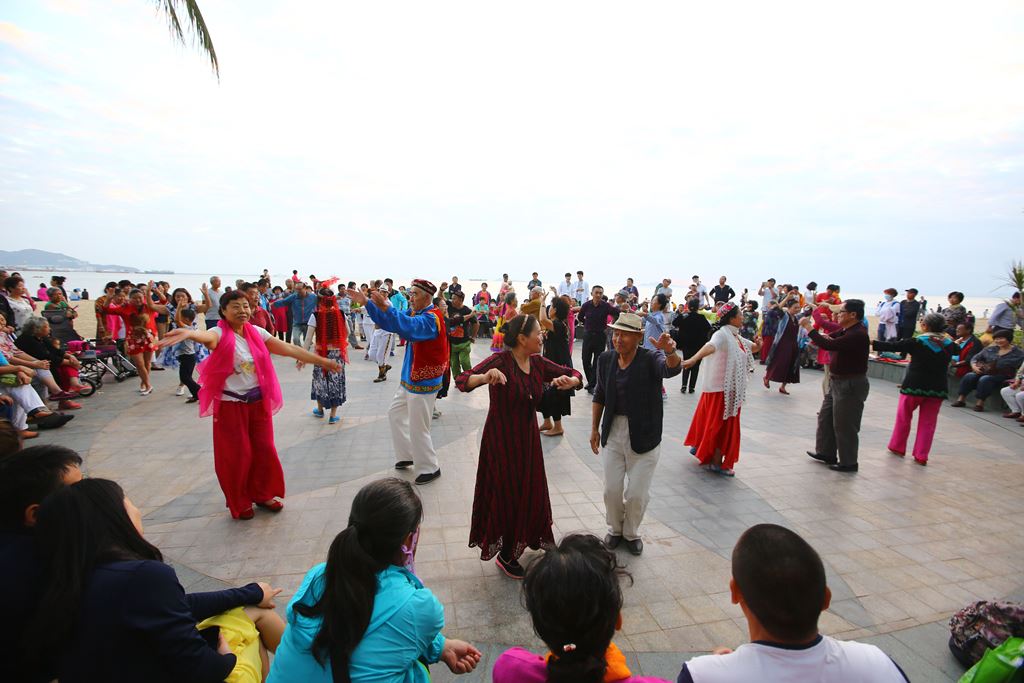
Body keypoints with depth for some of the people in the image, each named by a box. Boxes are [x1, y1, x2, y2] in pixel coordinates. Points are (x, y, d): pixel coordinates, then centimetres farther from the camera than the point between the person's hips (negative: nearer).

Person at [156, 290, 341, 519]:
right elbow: (207, 337, -39)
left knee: (264, 449, 13)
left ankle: (262, 494, 34)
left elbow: (290, 349, 0)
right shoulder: (220, 333, -14)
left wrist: (322, 361, -3)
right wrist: (190, 333, -64)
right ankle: (239, 503, 28)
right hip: (231, 404, -4)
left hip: (258, 401, 5)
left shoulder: (256, 332, 0)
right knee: (236, 455, 7)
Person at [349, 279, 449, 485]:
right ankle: (407, 455, 35)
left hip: (423, 382, -10)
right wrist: (367, 303, -1)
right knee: (395, 414, 22)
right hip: (410, 378, 10)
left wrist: (386, 307, -51)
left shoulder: (431, 318, -22)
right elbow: (389, 323, 7)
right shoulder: (415, 313, 6)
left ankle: (429, 468, 19)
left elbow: (408, 327, -42)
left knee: (418, 428, 0)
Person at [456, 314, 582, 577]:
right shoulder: (500, 360, -21)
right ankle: (506, 555, 31)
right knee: (508, 496, 8)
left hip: (528, 439, 6)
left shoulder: (538, 363, -3)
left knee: (531, 493, 21)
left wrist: (569, 381, -21)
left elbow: (575, 375, 4)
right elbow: (462, 381, -32)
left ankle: (532, 540, 48)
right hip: (502, 442, -6)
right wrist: (485, 377, -53)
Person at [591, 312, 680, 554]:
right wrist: (595, 429, 7)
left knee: (637, 493, 8)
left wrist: (670, 352, -57)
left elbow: (672, 370, -35)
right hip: (613, 433, 3)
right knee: (612, 489, 12)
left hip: (644, 437, -3)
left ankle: (631, 533, 35)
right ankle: (615, 529, 39)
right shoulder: (606, 359, -2)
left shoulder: (651, 358, -14)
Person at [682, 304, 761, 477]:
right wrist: (693, 359, -59)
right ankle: (716, 462, 10)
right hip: (722, 388, -9)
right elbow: (710, 346, -40)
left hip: (729, 388, 9)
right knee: (723, 424, 0)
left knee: (710, 420, 20)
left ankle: (697, 446, 36)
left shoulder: (736, 337, 10)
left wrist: (757, 344, -6)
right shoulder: (722, 334, -20)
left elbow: (753, 348, 19)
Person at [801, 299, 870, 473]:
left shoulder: (858, 335, -24)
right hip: (837, 382, 10)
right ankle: (827, 453, 31)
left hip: (850, 385, -10)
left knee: (844, 425, 2)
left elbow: (828, 345, -32)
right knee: (826, 417, 18)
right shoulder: (846, 330, 7)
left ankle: (848, 463, 16)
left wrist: (808, 327, -23)